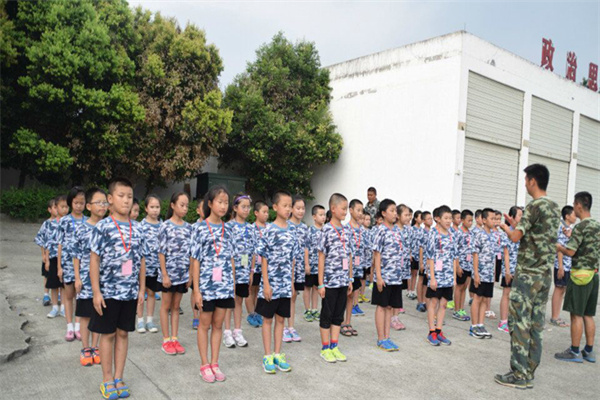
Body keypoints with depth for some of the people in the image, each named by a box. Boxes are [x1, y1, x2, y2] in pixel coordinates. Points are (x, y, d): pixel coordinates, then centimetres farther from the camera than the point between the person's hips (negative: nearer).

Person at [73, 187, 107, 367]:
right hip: (87, 279, -2)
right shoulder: (82, 229, -6)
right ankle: (85, 349, 21)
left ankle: (94, 347, 24)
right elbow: (76, 256, -2)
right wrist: (77, 278, -6)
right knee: (86, 315, 8)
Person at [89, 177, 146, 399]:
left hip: (130, 292, 4)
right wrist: (96, 291, -12)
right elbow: (94, 259, -8)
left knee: (123, 333, 12)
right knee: (108, 334, 8)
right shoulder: (102, 227, -8)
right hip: (108, 291, -4)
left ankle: (118, 378, 24)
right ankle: (107, 380, 22)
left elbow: (141, 260, 8)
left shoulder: (137, 229, 4)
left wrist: (142, 289, 6)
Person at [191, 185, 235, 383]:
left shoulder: (228, 230, 6)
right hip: (206, 285, -4)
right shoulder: (201, 229, -7)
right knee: (205, 324, 9)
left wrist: (233, 285, 8)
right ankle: (204, 365, 22)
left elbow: (231, 260, 9)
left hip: (225, 285, 4)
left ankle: (214, 364, 24)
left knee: (218, 324, 12)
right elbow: (196, 261, -8)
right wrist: (196, 290, -10)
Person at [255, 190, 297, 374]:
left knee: (280, 319, 13)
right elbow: (264, 259, -9)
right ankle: (267, 357, 17)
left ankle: (277, 355, 24)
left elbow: (293, 260, 10)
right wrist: (266, 284, -12)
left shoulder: (292, 232, 5)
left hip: (285, 284, 5)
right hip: (270, 283, -4)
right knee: (268, 319, 7)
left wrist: (292, 283, 9)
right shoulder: (269, 231, -10)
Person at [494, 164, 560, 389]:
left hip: (527, 274, -9)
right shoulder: (555, 208, 14)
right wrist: (515, 225, 22)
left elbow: (516, 237, -17)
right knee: (536, 324, 11)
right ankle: (529, 373, 17)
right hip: (545, 274, 9)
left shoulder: (534, 206, -14)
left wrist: (505, 227, 3)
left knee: (519, 322, -3)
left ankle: (519, 375, 2)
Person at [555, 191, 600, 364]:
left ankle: (574, 352, 6)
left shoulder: (581, 227, -16)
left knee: (576, 315, 0)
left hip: (580, 274, -8)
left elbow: (570, 252, -18)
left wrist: (558, 247, 0)